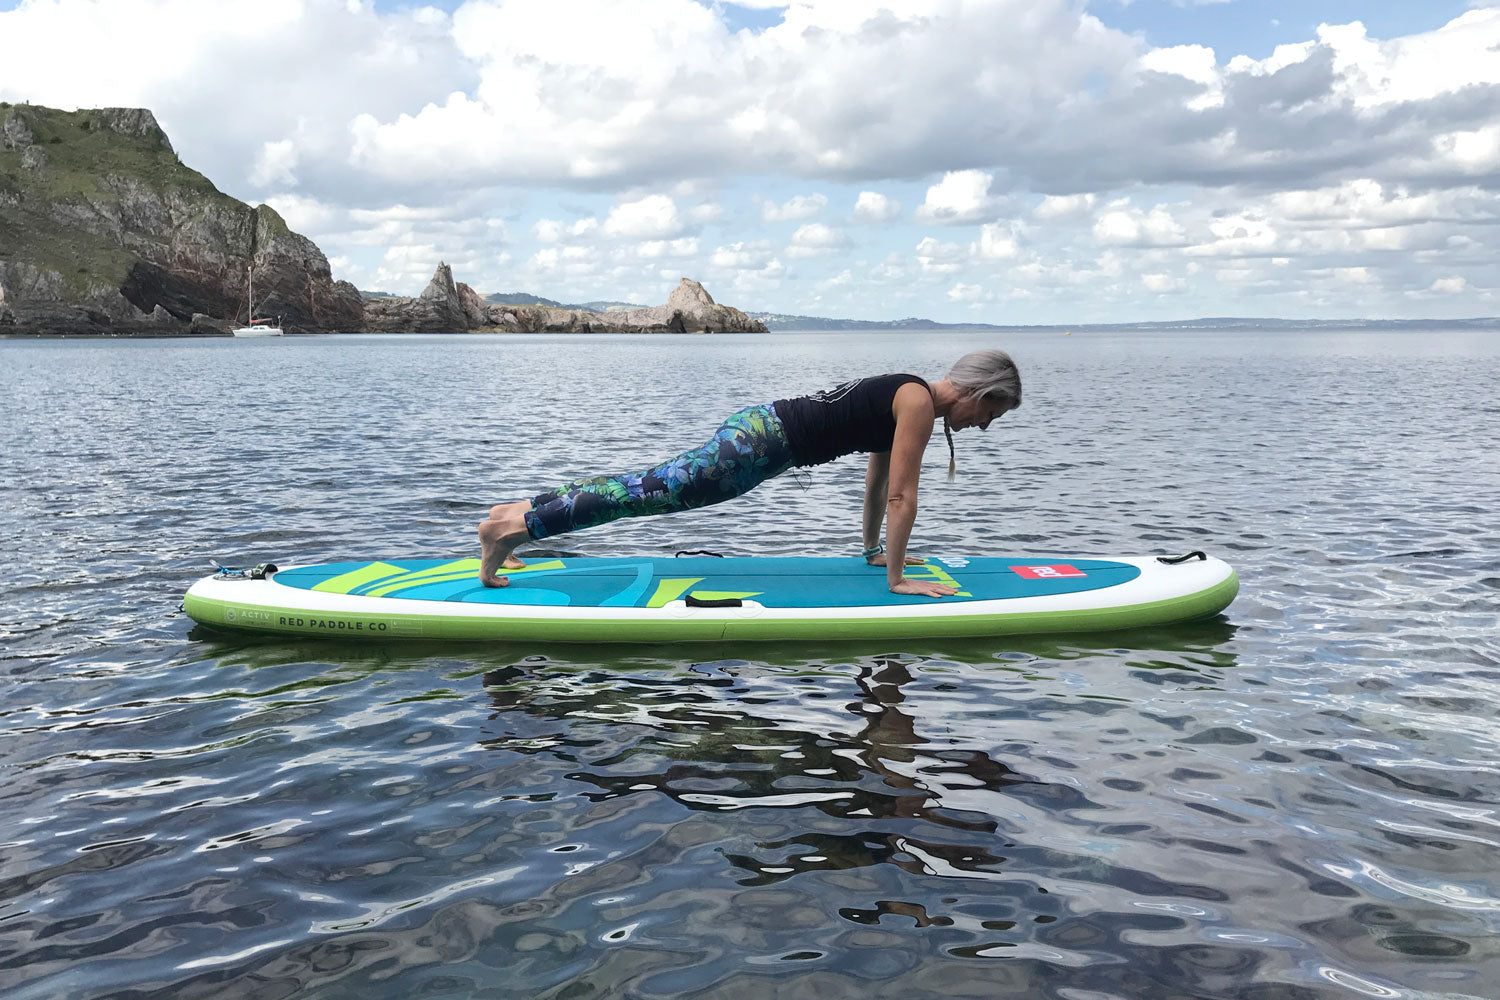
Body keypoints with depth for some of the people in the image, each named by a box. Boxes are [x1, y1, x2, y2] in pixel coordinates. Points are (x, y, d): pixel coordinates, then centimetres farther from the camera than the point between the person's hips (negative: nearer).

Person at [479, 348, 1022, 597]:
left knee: (651, 486, 8)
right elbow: (901, 497, -15)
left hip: (764, 429, 9)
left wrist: (875, 550, 31)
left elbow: (878, 481, 26)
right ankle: (512, 526, -12)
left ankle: (520, 510, 11)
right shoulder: (919, 401, -12)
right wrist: (896, 579, -10)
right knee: (654, 490, -12)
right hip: (763, 439, -9)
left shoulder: (905, 399, 17)